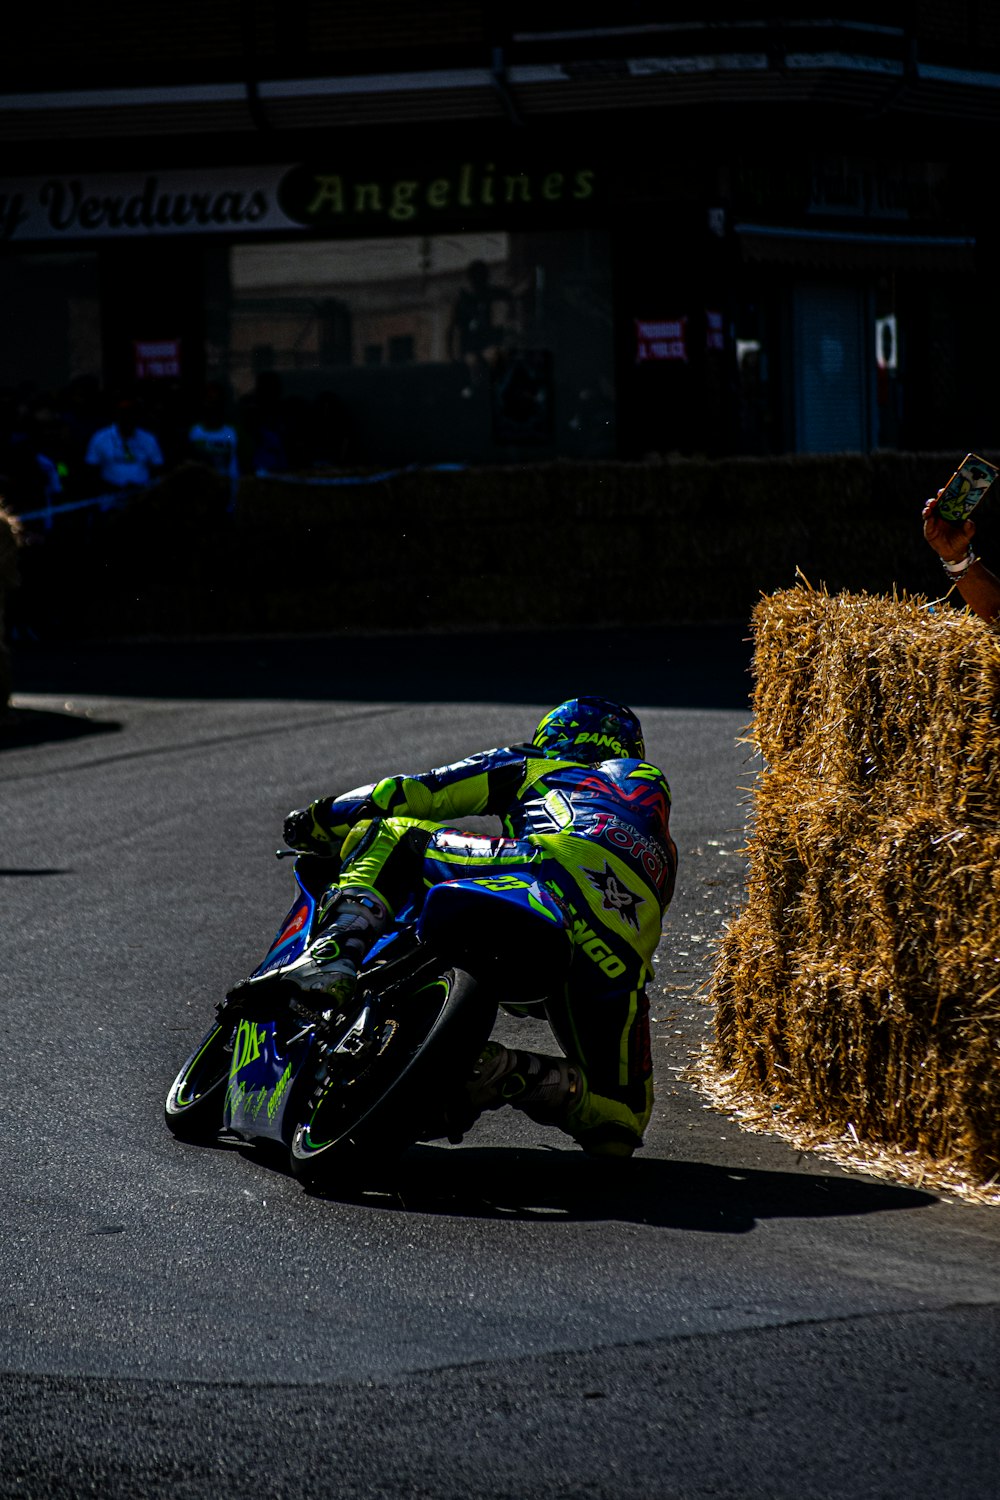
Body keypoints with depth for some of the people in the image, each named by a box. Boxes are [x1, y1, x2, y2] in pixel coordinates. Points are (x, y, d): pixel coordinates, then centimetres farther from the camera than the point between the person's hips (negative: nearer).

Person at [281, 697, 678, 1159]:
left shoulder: (533, 767, 35)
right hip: (623, 956, 3)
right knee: (617, 1128, 15)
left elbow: (418, 792, 28)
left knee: (384, 837, 15)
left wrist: (321, 819, 41)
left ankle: (335, 953, -17)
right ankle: (505, 1071, -16)